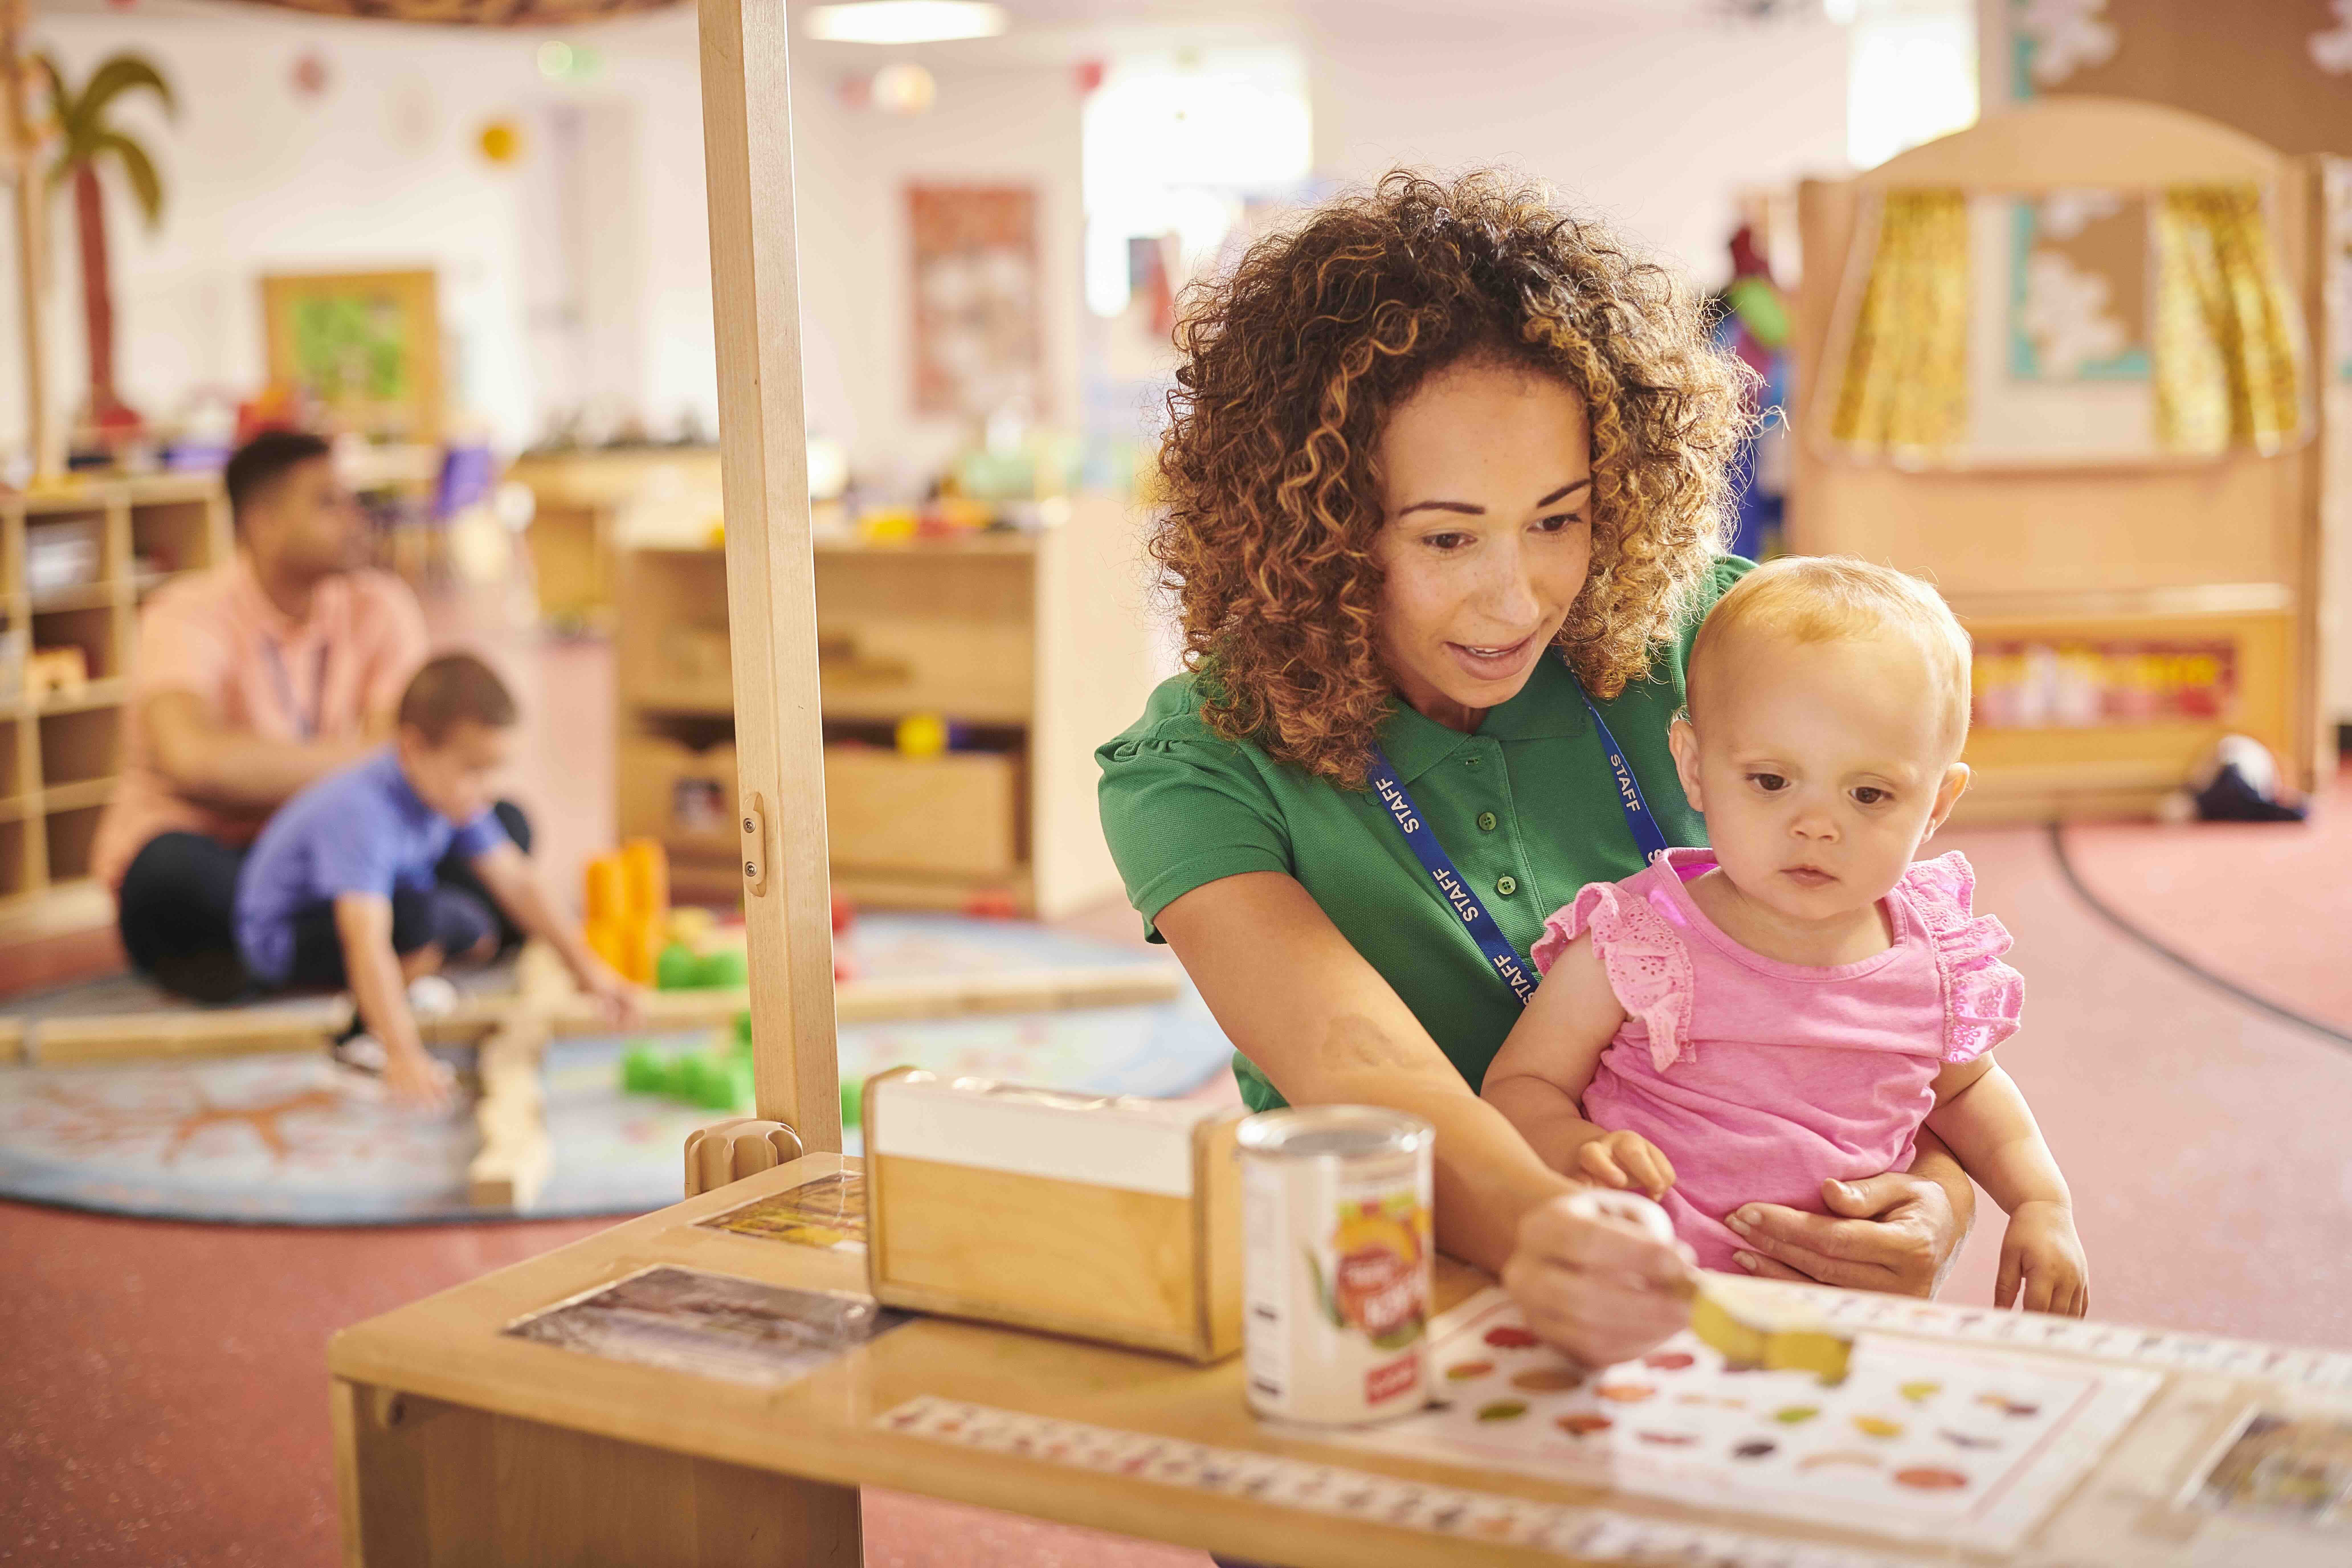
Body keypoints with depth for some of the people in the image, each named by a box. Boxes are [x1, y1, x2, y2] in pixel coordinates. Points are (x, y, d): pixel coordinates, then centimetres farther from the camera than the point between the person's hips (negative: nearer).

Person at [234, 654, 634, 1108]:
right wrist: (403, 1055, -52)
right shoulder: (362, 811, -37)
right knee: (414, 915, -33)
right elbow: (368, 943, -45)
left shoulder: (451, 792, -12)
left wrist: (585, 966, -4)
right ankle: (360, 1037, -15)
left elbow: (514, 882, -4)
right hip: (285, 939, -8)